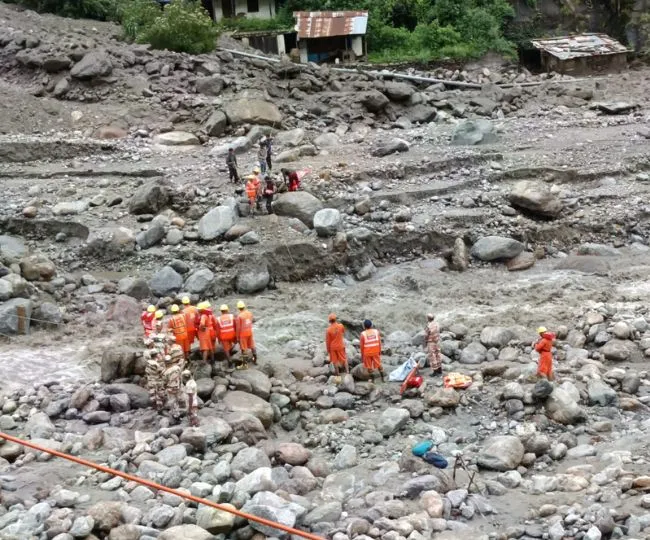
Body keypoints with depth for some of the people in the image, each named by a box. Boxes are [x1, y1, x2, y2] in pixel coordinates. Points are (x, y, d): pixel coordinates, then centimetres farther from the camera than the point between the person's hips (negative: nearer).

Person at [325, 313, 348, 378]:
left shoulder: (329, 330, -19)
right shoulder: (341, 326, -14)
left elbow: (327, 341, -11)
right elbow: (343, 333, 9)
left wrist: (328, 349, 1)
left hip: (332, 347, -1)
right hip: (340, 346, 1)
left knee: (335, 361, 12)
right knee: (344, 359, 17)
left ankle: (337, 373, 21)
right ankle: (347, 371, 16)